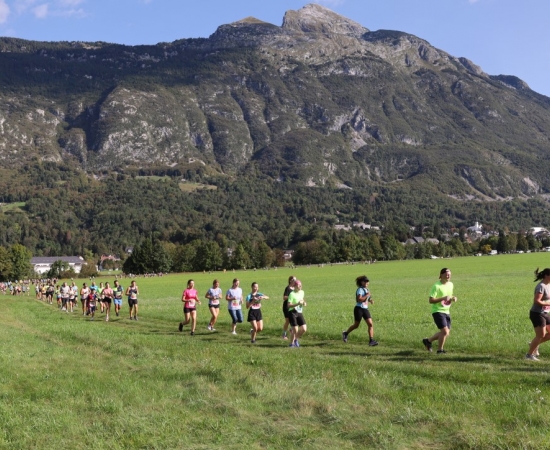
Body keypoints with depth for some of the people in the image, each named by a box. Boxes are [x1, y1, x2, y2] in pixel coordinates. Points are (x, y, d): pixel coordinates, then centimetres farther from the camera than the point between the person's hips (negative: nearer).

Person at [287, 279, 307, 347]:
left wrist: (304, 303, 4)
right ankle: (292, 343, 16)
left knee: (304, 329, -3)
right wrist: (297, 304, -29)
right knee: (295, 330, -8)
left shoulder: (302, 292, 7)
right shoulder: (292, 294, -14)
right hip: (292, 313, -6)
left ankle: (296, 339, 22)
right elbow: (289, 305, -18)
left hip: (299, 313, 6)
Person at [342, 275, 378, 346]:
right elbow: (359, 299, -27)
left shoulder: (366, 289, 12)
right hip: (359, 309, -7)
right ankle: (346, 333, 31)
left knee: (370, 324, -8)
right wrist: (367, 295, -23)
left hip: (365, 309, 7)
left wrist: (370, 300, 9)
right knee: (356, 325, 6)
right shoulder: (360, 289, -14)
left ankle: (371, 340, -8)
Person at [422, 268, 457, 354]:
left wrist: (453, 298, 1)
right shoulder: (436, 286, -15)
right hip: (438, 311, -8)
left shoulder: (451, 284, 8)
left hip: (446, 311, 8)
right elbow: (431, 300, -18)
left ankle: (428, 341, 29)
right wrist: (443, 298, -26)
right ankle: (440, 350, 3)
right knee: (445, 331, -15)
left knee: (446, 333, 10)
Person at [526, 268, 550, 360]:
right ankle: (529, 355, 9)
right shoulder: (541, 286, -18)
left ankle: (534, 344, 22)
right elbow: (536, 301, -24)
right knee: (540, 336, -5)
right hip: (537, 314, -9)